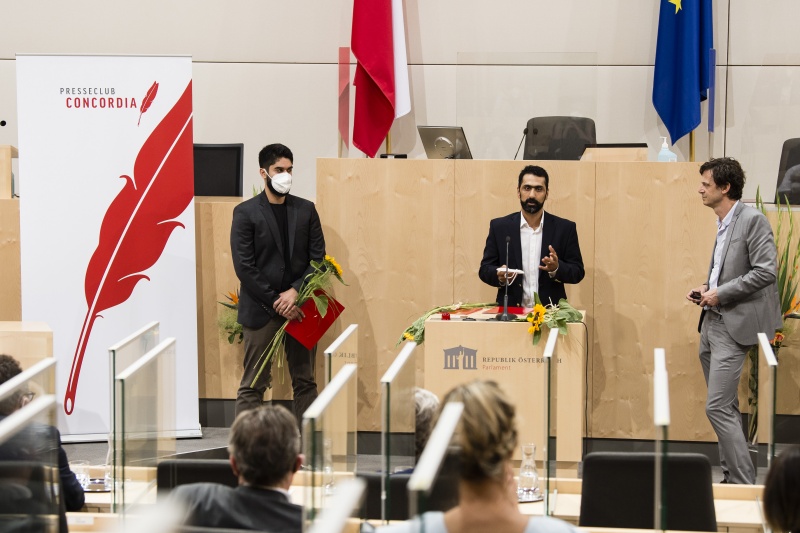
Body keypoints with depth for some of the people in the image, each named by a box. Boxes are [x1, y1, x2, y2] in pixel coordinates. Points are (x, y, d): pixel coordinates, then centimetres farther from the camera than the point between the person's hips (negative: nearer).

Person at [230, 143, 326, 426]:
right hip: (260, 309, -4)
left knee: (305, 382, 6)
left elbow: (318, 258, 5)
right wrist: (276, 303, -12)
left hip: (297, 306, 4)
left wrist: (294, 292, -10)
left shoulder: (306, 210, 8)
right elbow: (244, 267, -8)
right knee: (253, 385, -3)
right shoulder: (245, 212, -2)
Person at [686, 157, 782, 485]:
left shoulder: (752, 220, -13)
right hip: (712, 323, 9)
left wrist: (721, 293, -18)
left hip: (734, 325, -9)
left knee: (718, 408, -12)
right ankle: (732, 475, 22)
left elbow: (766, 270, -20)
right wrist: (707, 290, 7)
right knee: (725, 408, 14)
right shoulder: (722, 223, 13)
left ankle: (744, 483, -7)